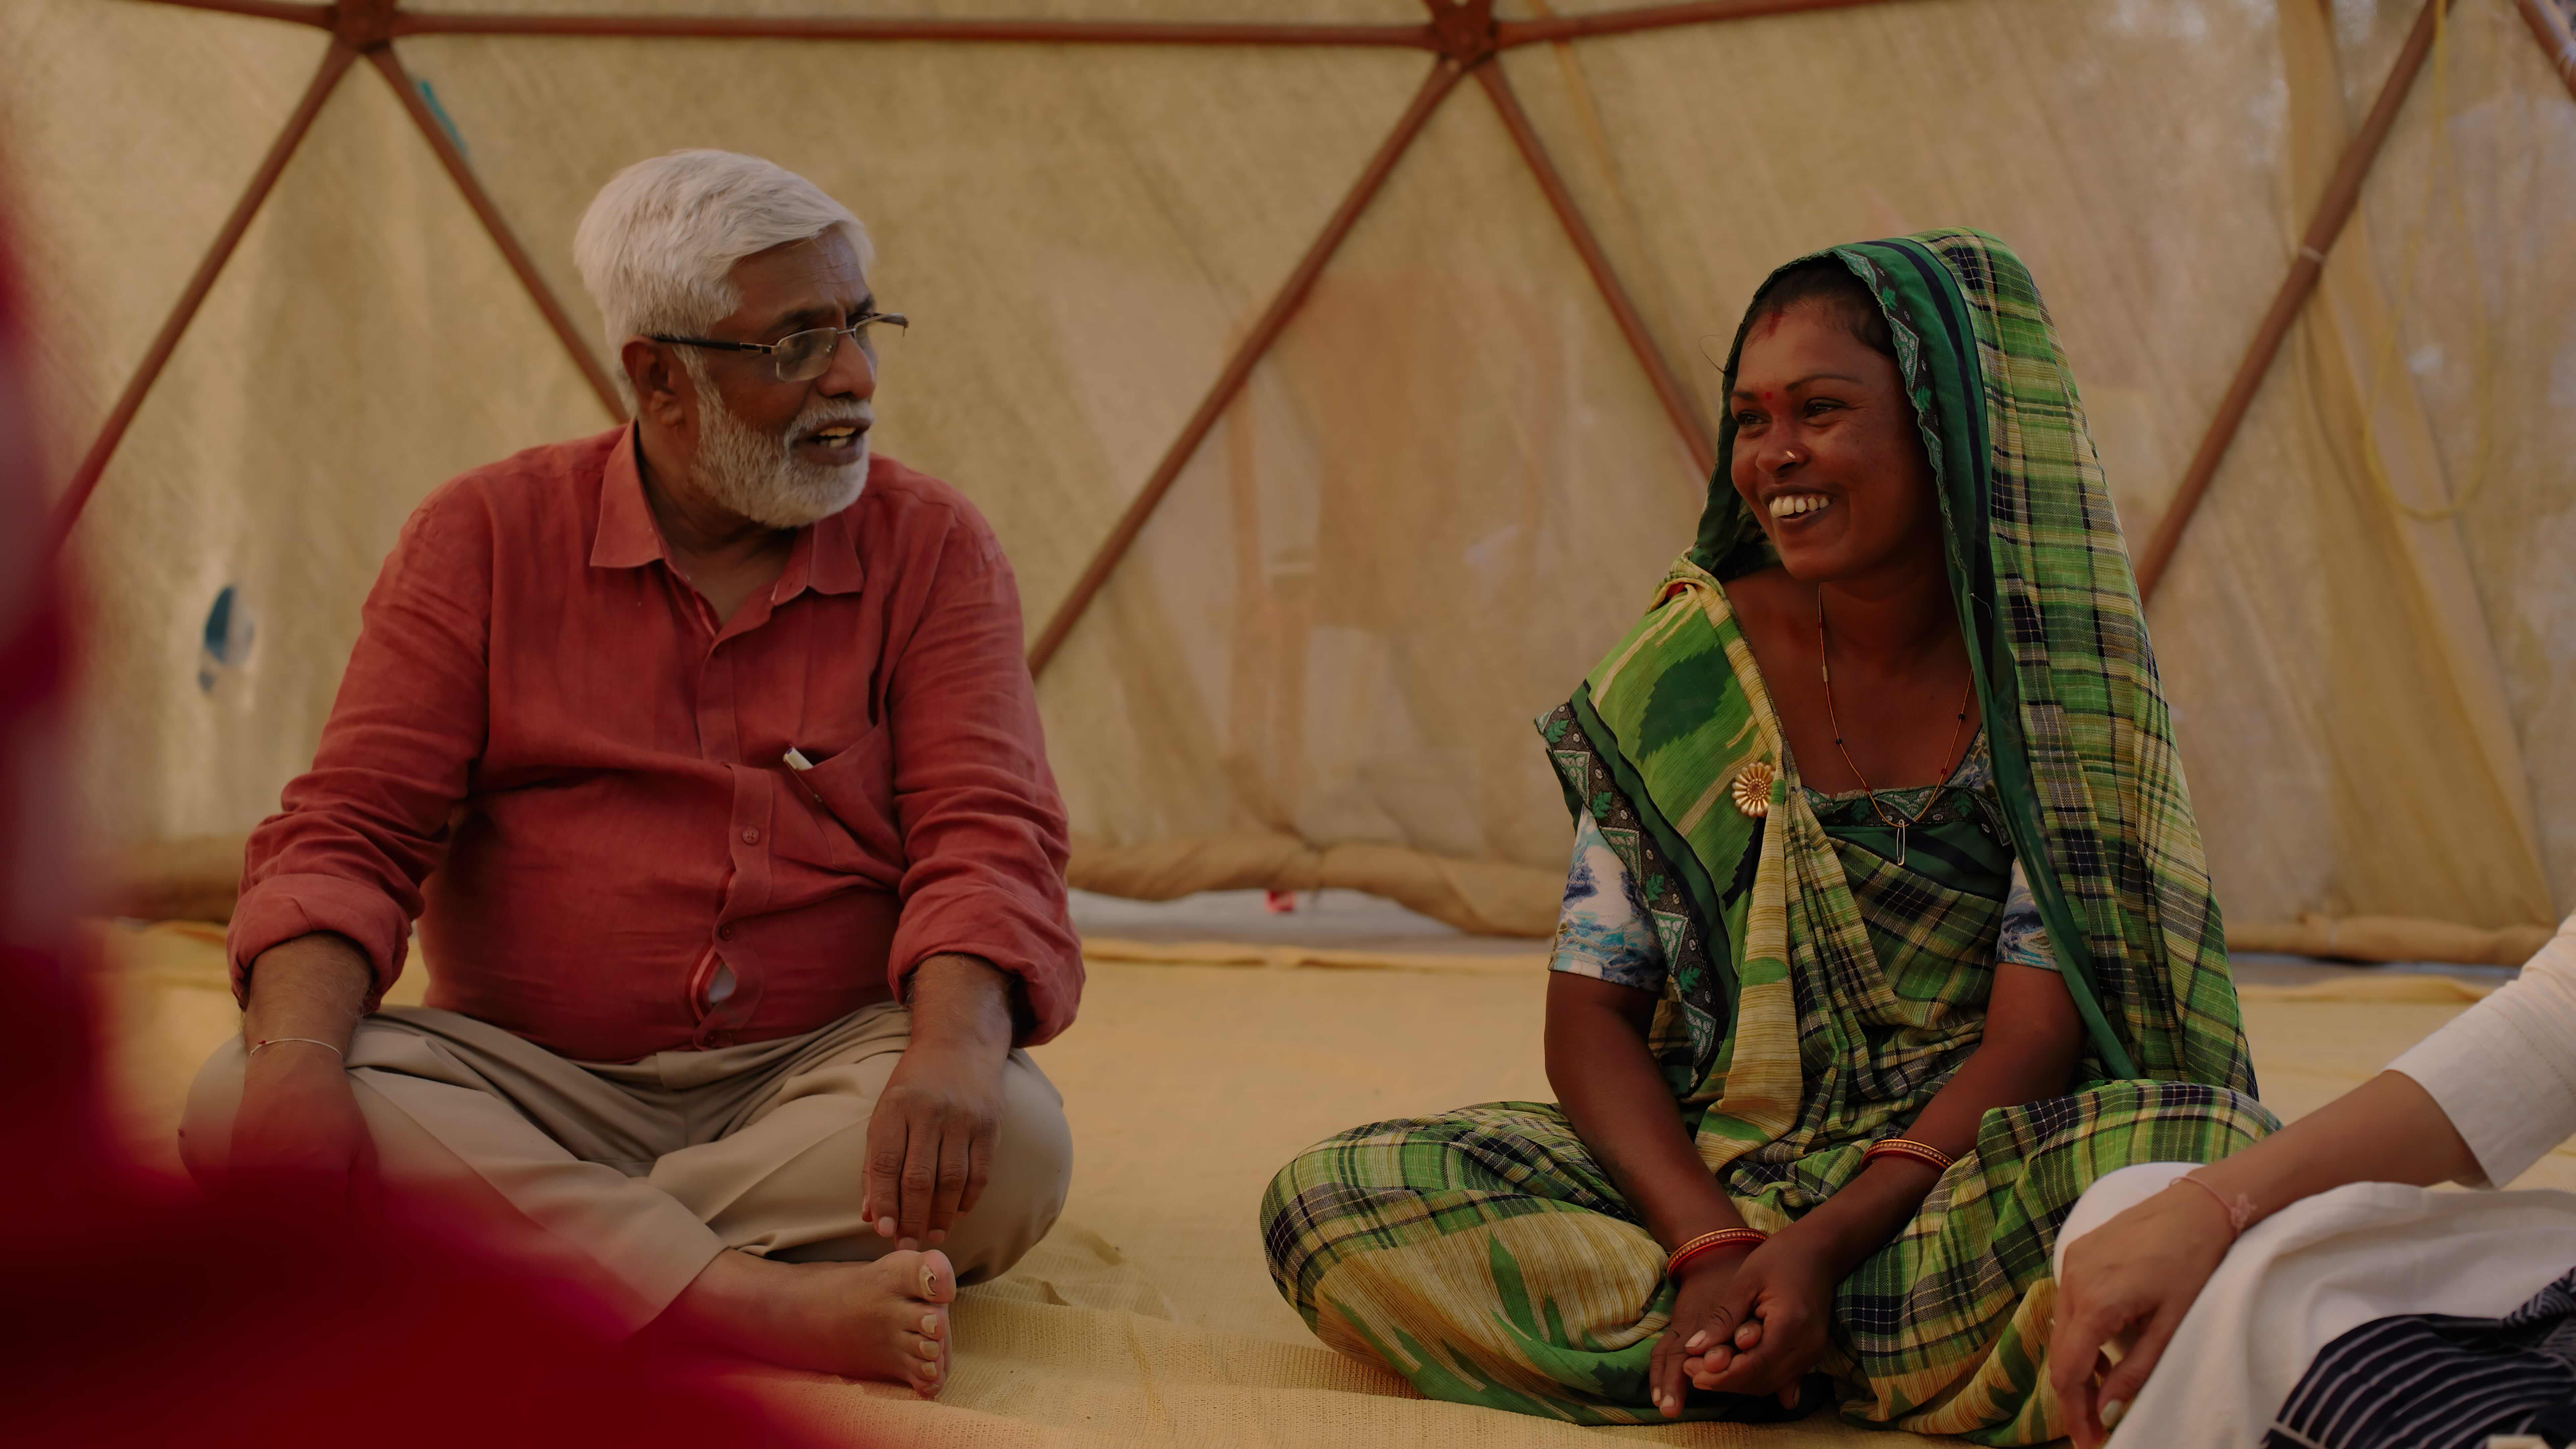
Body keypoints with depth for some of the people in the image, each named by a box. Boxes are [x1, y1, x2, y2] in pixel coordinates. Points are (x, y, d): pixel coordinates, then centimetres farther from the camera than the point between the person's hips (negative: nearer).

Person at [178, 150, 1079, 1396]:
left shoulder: (929, 547, 3)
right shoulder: (485, 538, 4)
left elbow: (985, 835, -7)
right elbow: (349, 828, -2)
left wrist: (954, 1046, -30)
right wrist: (298, 1055, -24)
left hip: (813, 1082, 0)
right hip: (526, 1080, 1)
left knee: (1010, 1140, -32)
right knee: (240, 1109, -28)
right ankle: (771, 1306, -39)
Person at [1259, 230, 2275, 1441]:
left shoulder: (2055, 676, -3)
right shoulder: (1686, 670, 2)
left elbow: (2036, 1033, -9)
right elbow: (1590, 1015, -1)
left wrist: (1825, 1244, -23)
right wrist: (1711, 1245, -20)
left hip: (1954, 1182, -2)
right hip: (1701, 1175, 3)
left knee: (2204, 1149, -34)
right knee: (1332, 1204, -23)